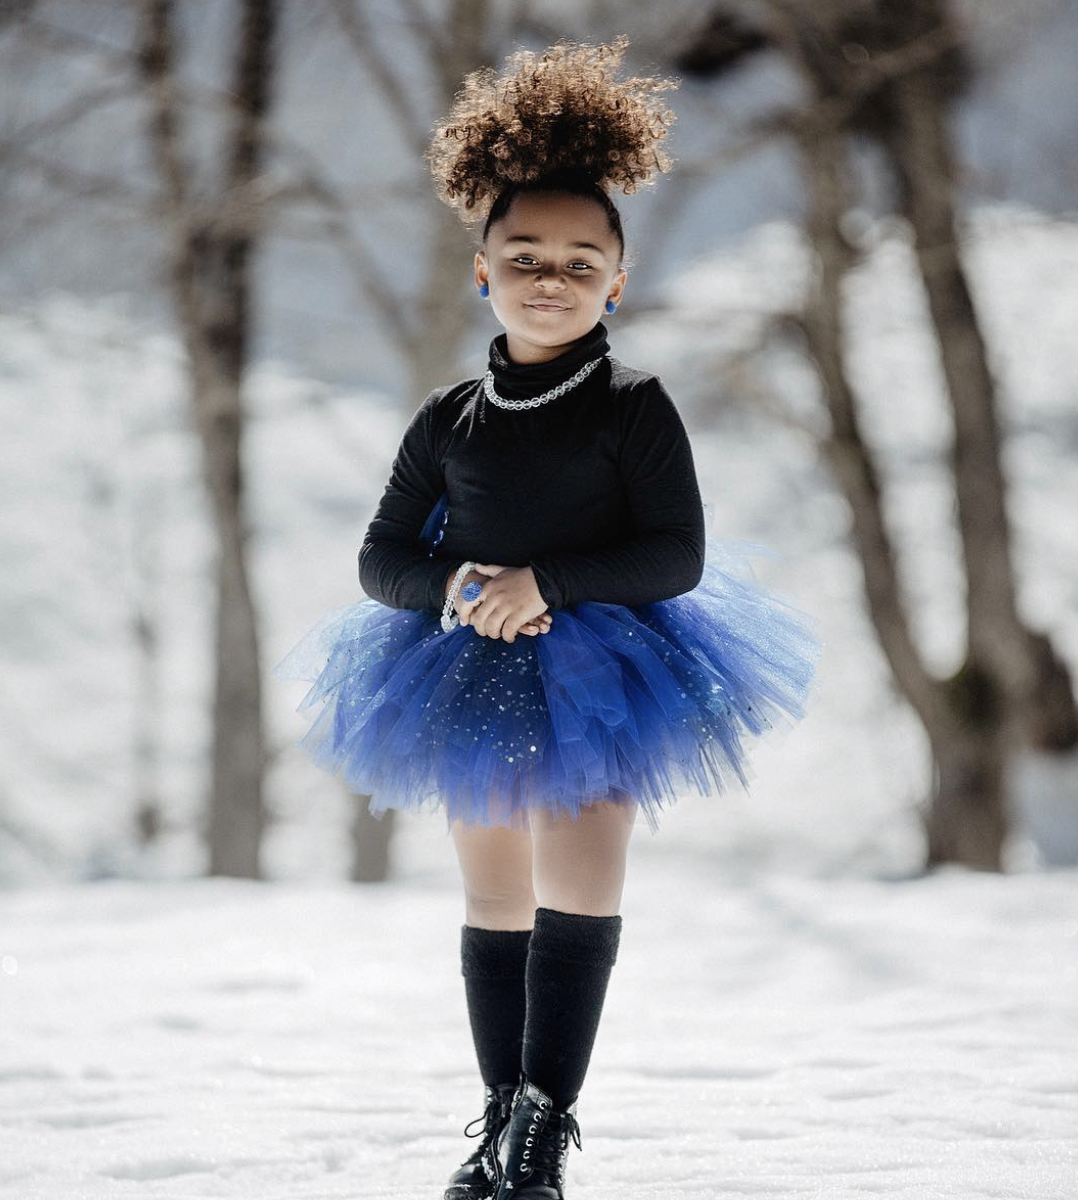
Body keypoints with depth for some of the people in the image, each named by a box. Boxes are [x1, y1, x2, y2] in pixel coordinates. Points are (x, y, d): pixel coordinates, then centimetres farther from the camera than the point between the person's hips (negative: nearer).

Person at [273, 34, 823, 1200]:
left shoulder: (633, 407, -5)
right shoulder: (449, 419, 5)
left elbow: (677, 555, -11)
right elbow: (384, 555, 6)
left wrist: (550, 582, -22)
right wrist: (451, 587, -16)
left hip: (600, 672, -4)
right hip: (474, 683, 4)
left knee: (581, 884, -17)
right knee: (495, 900, 11)